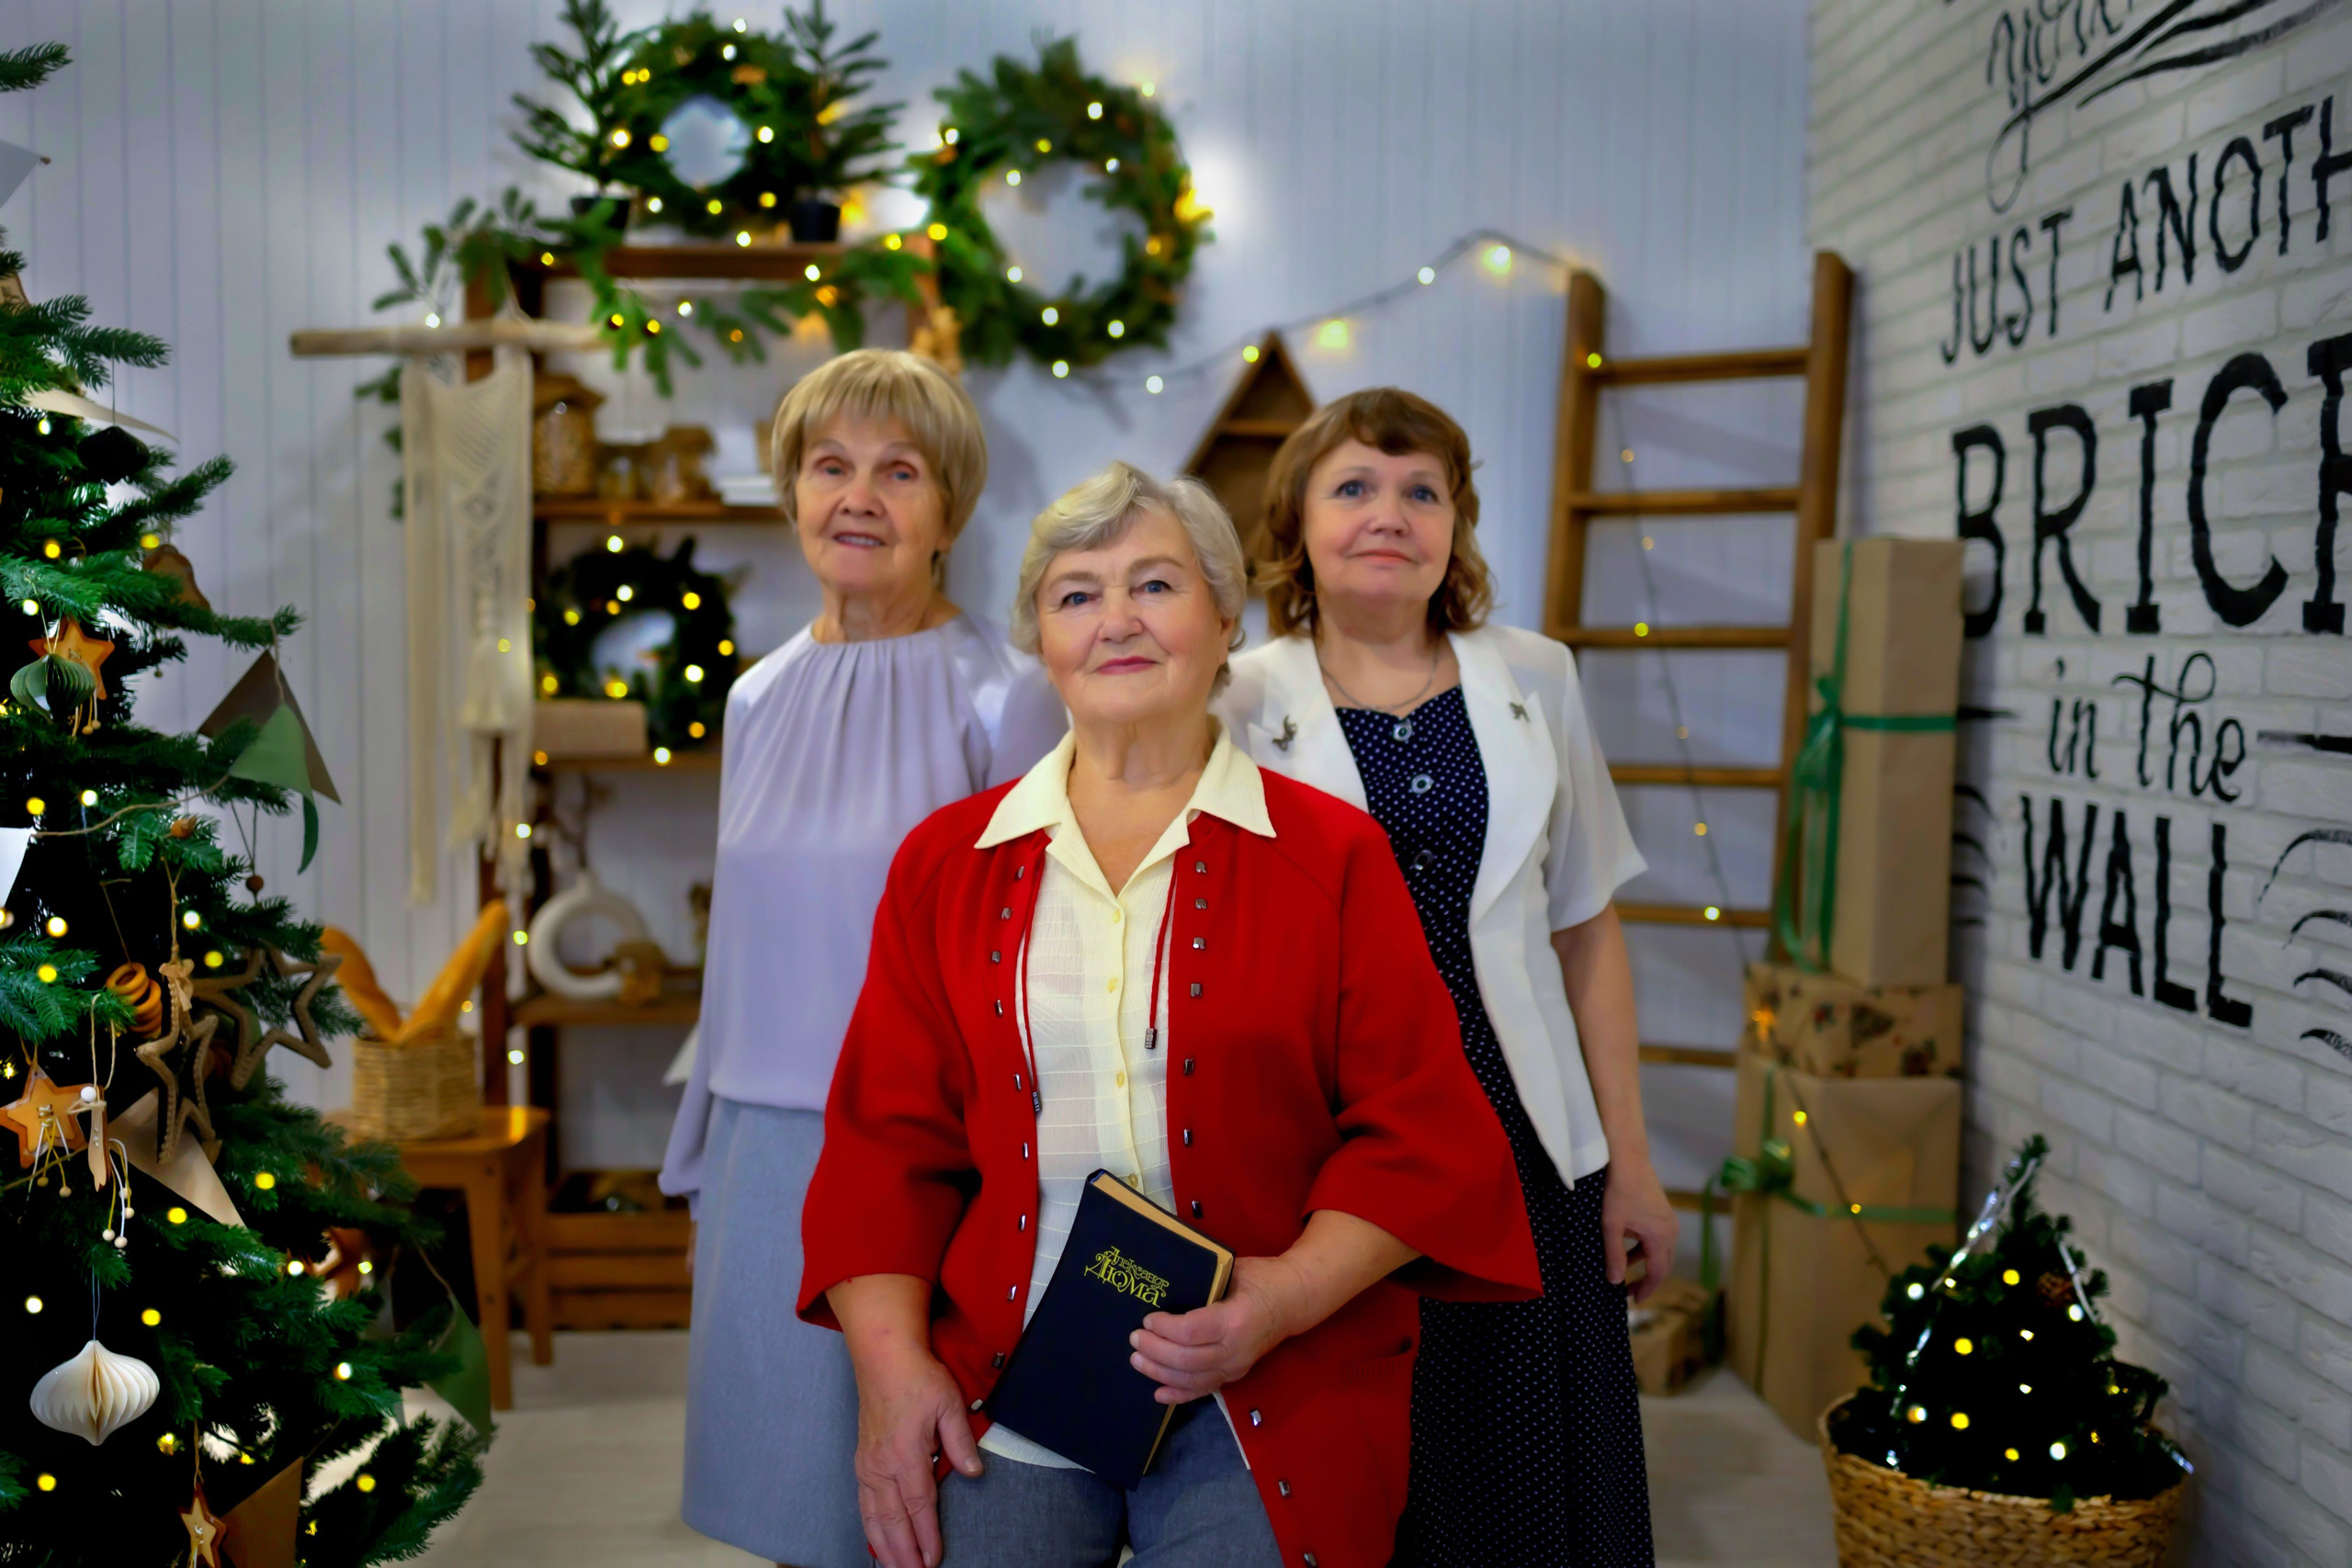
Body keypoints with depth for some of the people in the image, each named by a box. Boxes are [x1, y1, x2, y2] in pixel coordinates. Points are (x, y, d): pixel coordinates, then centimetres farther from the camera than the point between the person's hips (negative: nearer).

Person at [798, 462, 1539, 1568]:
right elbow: (889, 1137, 8)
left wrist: (1294, 1291, -15)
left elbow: (1421, 1132, 0)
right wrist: (890, 1362, -4)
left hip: (1262, 1410, -1)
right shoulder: (946, 863, 9)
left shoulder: (1330, 857, 3)